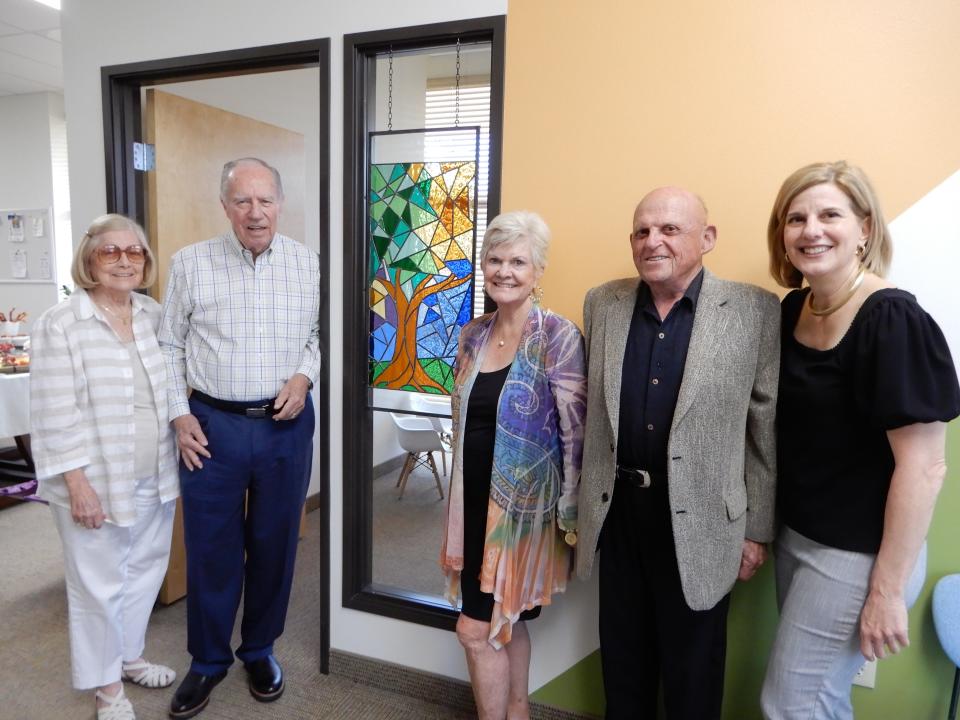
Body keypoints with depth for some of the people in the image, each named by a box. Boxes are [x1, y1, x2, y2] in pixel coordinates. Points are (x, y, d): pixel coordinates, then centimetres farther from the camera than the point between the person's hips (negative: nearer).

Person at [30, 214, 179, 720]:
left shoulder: (155, 317, 5)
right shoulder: (60, 325, -11)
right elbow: (55, 414, -13)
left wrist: (178, 454, 10)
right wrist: (78, 483, -15)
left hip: (154, 479, 5)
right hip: (97, 482, -5)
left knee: (145, 571, 18)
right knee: (98, 584, 10)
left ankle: (129, 656, 41)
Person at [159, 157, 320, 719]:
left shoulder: (310, 265, 0)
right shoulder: (190, 263, -1)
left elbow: (324, 332, 10)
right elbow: (170, 345, 5)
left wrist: (304, 376, -7)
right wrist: (180, 414, -2)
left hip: (286, 425, 1)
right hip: (213, 425, 0)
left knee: (275, 543, 12)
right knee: (210, 546, 9)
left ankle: (261, 649, 35)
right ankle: (209, 659, 32)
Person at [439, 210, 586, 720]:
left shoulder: (558, 337, -15)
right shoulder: (472, 334, 5)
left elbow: (575, 432, -14)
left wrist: (571, 514, -12)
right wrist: (459, 500, 16)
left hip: (523, 504, -6)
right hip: (476, 500, 6)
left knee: (476, 628, 0)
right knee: (506, 621, 19)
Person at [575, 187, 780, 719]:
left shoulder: (755, 311, -9)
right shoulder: (601, 303, 1)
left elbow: (767, 428, -5)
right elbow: (589, 409, 6)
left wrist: (757, 529, -2)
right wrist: (582, 498, 8)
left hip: (698, 518, -3)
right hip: (617, 509, 3)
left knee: (692, 672, 17)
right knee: (622, 659, 21)